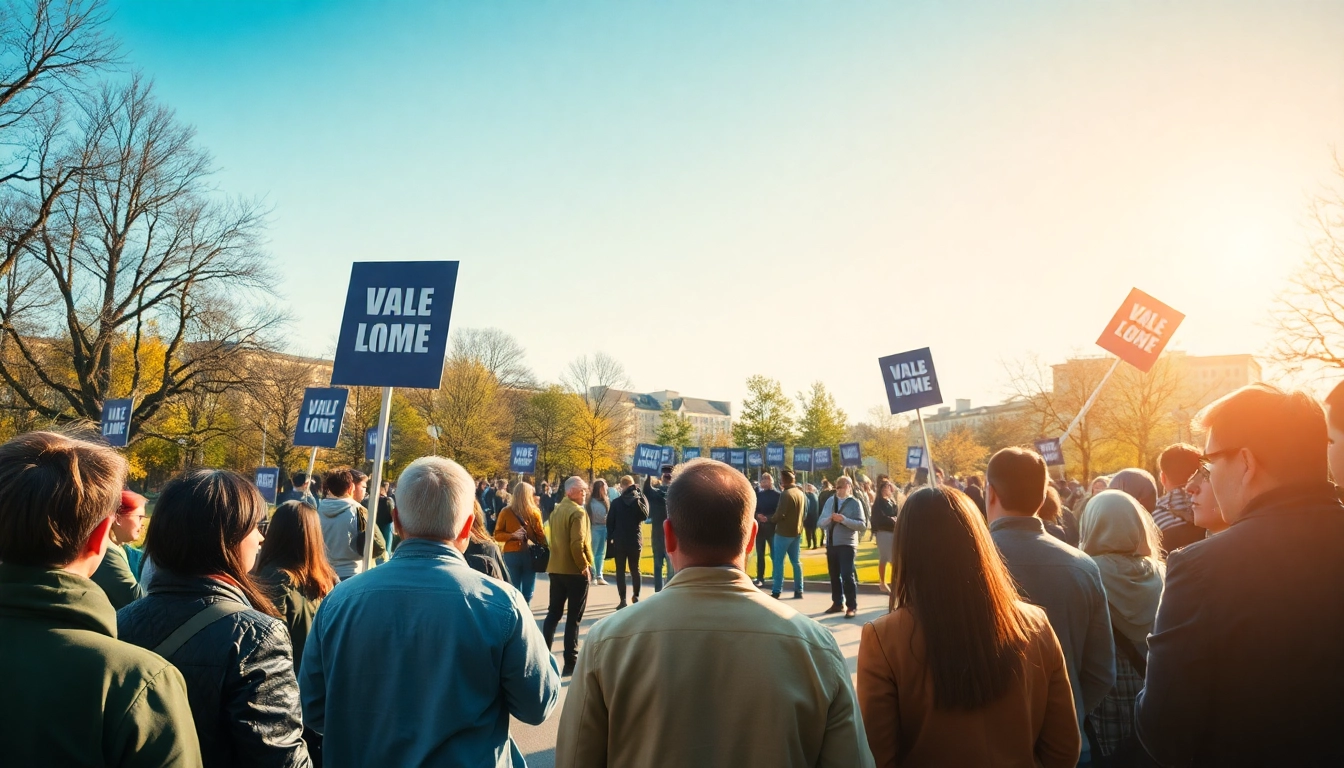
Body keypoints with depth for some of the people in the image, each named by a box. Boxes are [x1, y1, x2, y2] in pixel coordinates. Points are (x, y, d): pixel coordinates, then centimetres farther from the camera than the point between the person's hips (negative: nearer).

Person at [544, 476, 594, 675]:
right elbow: (577, 544, -23)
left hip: (556, 568, 8)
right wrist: (584, 566, -15)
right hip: (575, 571, -8)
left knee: (554, 613, 16)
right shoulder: (578, 512, -16)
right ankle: (570, 662, 4)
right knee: (574, 617, 0)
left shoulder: (556, 511, 12)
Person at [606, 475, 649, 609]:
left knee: (620, 570, 3)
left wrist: (610, 537, 7)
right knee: (635, 569, 16)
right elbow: (645, 516, -12)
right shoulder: (641, 499, -4)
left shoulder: (616, 502, -5)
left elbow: (610, 521, -4)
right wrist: (639, 498, -9)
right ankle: (636, 596, 15)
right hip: (636, 540, 2)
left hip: (619, 541, -2)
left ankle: (623, 600, -3)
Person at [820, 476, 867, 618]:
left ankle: (852, 606, 3)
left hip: (847, 545, -5)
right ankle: (838, 603, 27)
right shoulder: (830, 501, 8)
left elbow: (862, 526, -15)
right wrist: (829, 518, -15)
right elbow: (821, 523, 6)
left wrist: (844, 519, -24)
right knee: (834, 575, 14)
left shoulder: (854, 503, -6)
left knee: (847, 575, -9)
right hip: (831, 544, 5)